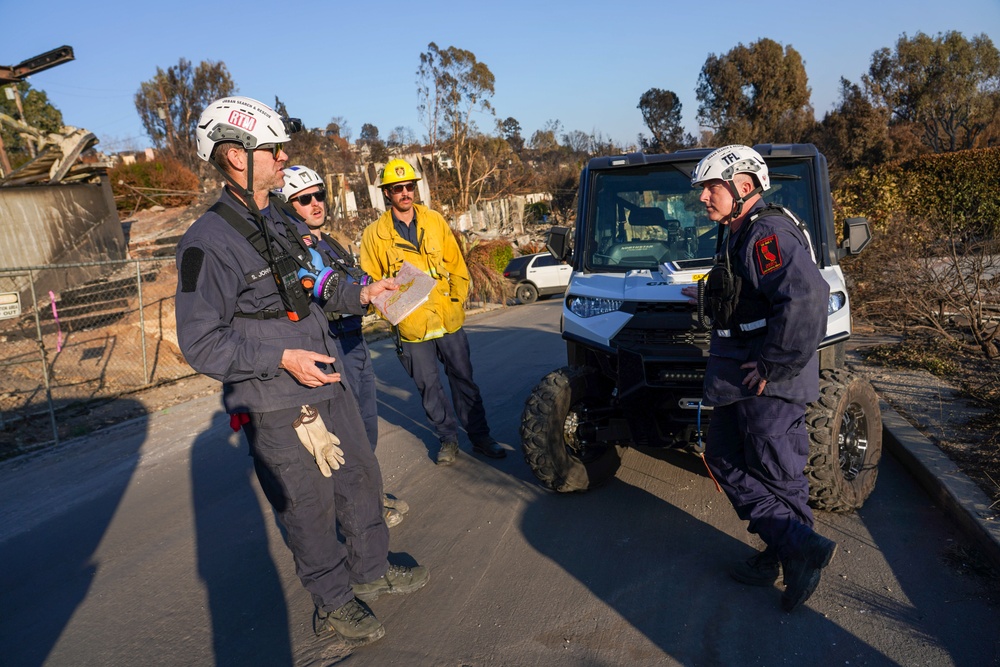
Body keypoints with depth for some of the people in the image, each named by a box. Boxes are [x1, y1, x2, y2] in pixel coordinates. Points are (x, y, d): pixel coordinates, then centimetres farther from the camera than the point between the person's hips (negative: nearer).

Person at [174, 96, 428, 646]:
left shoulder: (278, 223, 11)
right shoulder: (208, 242, -17)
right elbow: (200, 342, -19)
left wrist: (360, 295, 9)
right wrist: (282, 358, -27)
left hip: (327, 384, 9)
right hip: (277, 409, -8)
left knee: (361, 478, 19)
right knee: (310, 508, 6)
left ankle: (370, 571, 40)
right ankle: (334, 605, 28)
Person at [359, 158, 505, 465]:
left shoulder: (435, 221, 3)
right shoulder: (374, 233, -2)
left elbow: (456, 264, 8)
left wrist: (458, 301, -1)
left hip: (450, 322, 1)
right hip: (411, 327, -1)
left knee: (464, 380, 11)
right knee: (429, 387, 10)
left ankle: (480, 437, 25)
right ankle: (447, 439, 28)